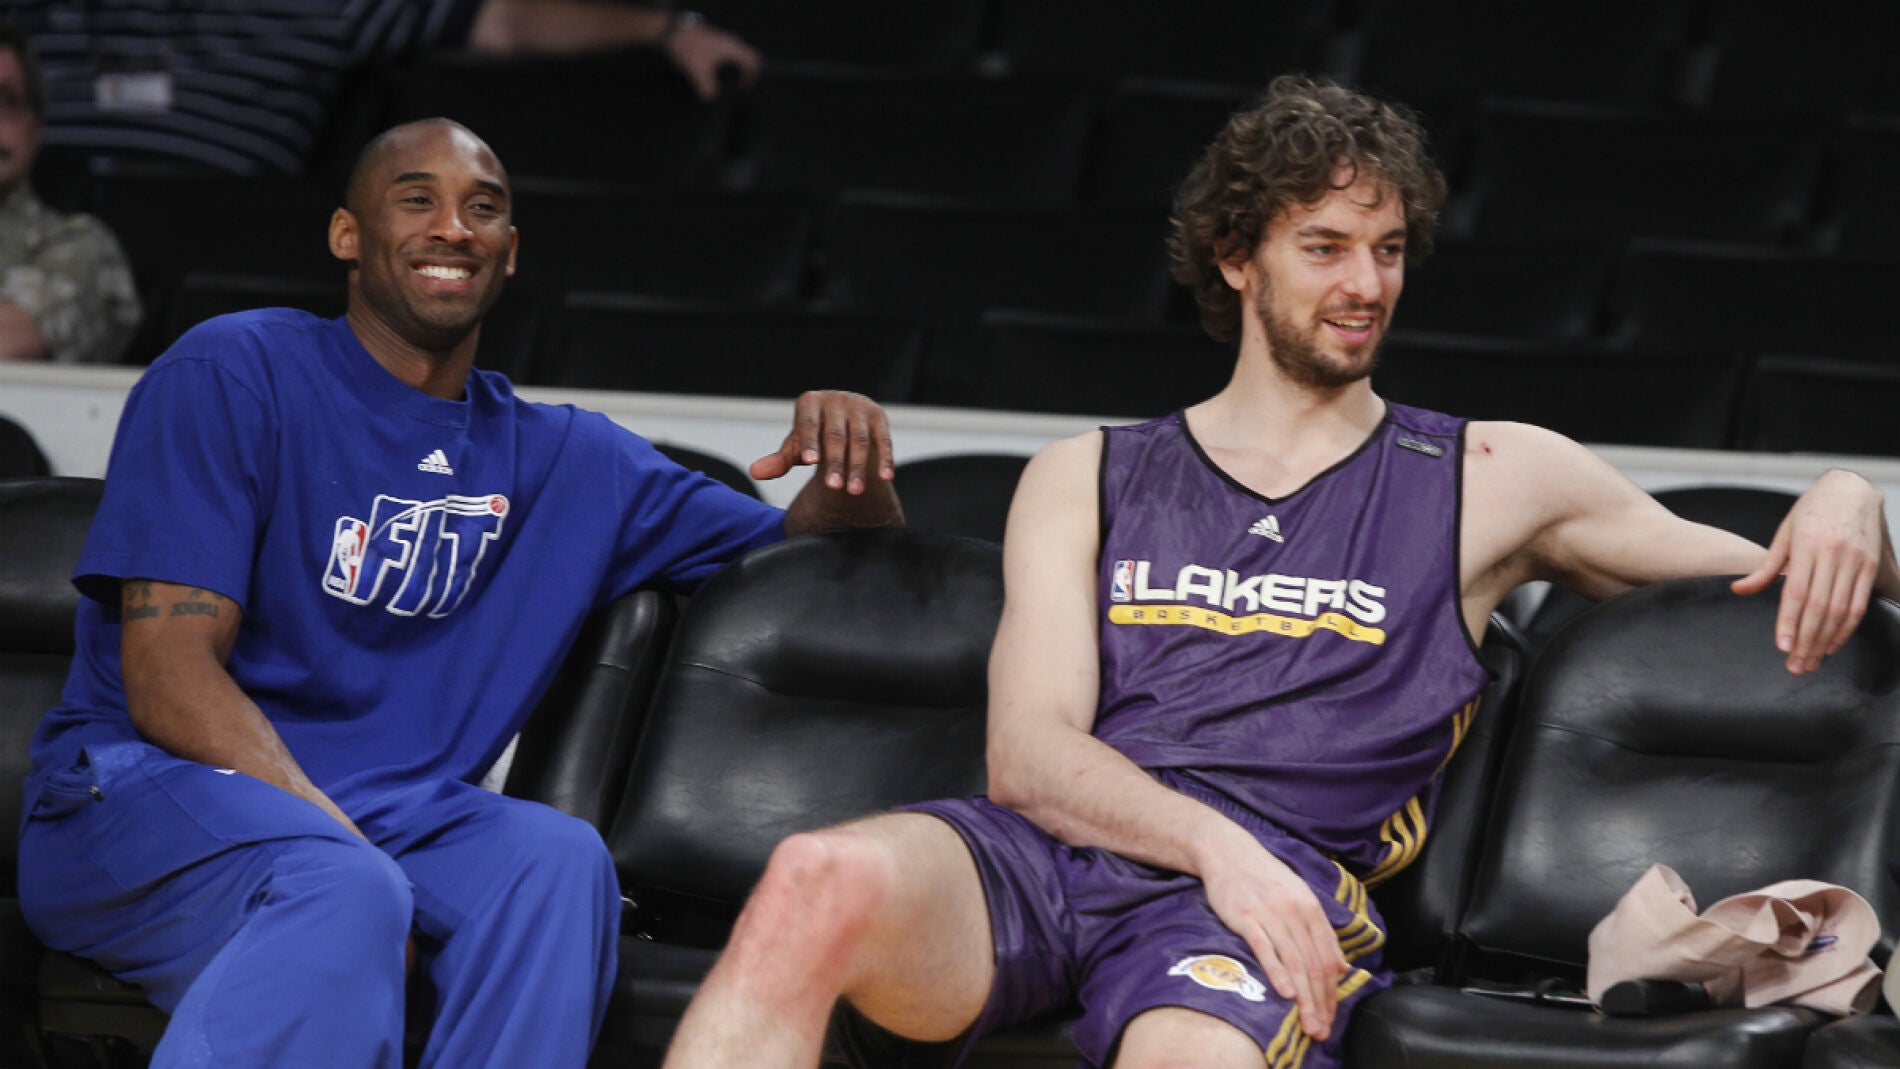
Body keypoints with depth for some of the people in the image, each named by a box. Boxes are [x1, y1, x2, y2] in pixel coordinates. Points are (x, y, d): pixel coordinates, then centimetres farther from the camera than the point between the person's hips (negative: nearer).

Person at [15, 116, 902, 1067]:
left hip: (380, 820, 5)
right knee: (341, 897, -37)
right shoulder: (235, 374, -1)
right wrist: (353, 861, -23)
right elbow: (169, 676, -9)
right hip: (143, 793, -4)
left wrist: (847, 479, -3)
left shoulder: (569, 462, 18)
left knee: (556, 858, -29)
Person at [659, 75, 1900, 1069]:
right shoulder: (1088, 481, 23)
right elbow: (1029, 756, 9)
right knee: (818, 883, -35)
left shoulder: (1489, 478, 22)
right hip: (1045, 853, 1)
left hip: (1271, 892, -1)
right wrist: (1214, 841, -10)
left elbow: (1785, 587, 27)